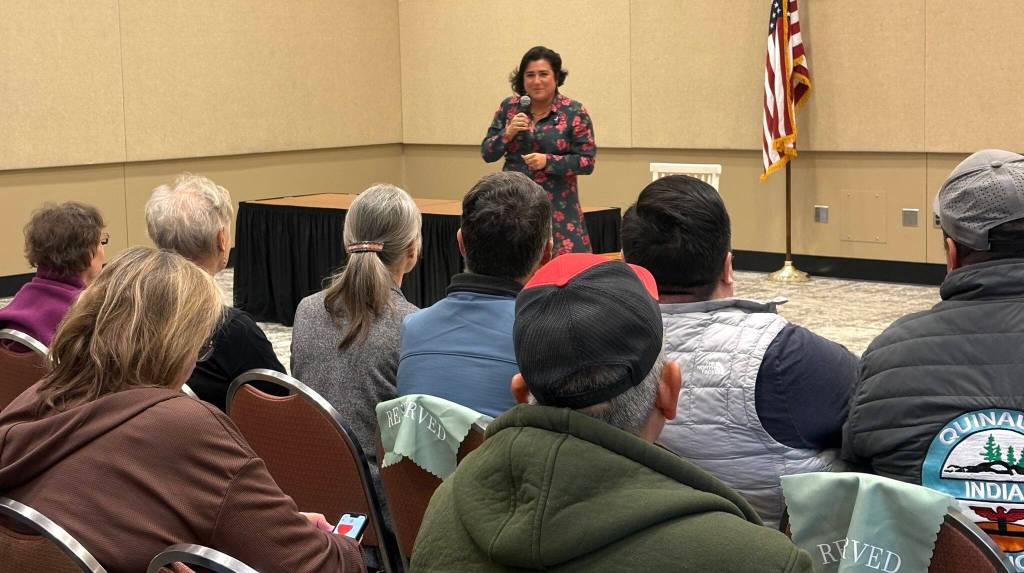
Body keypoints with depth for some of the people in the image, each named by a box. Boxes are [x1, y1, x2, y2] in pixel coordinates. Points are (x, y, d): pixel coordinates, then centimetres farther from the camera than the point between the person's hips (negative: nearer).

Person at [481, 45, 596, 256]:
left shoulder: (575, 112, -2)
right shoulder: (508, 107, 7)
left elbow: (587, 162, -4)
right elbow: (487, 154, 9)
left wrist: (548, 161, -17)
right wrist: (508, 133, -10)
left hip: (557, 206, -2)